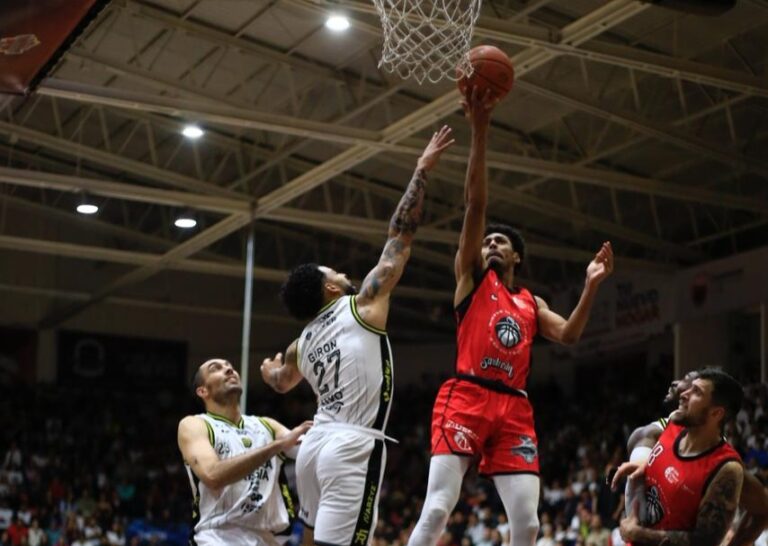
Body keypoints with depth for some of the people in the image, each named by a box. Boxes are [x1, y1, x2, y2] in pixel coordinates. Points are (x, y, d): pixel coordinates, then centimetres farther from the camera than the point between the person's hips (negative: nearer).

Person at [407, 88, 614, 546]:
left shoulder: (532, 303, 25)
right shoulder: (471, 277, 14)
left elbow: (569, 335, 8)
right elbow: (476, 202, 5)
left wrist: (592, 286, -1)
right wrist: (480, 131, -3)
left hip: (514, 407, 4)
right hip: (466, 397, -4)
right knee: (437, 509, -15)